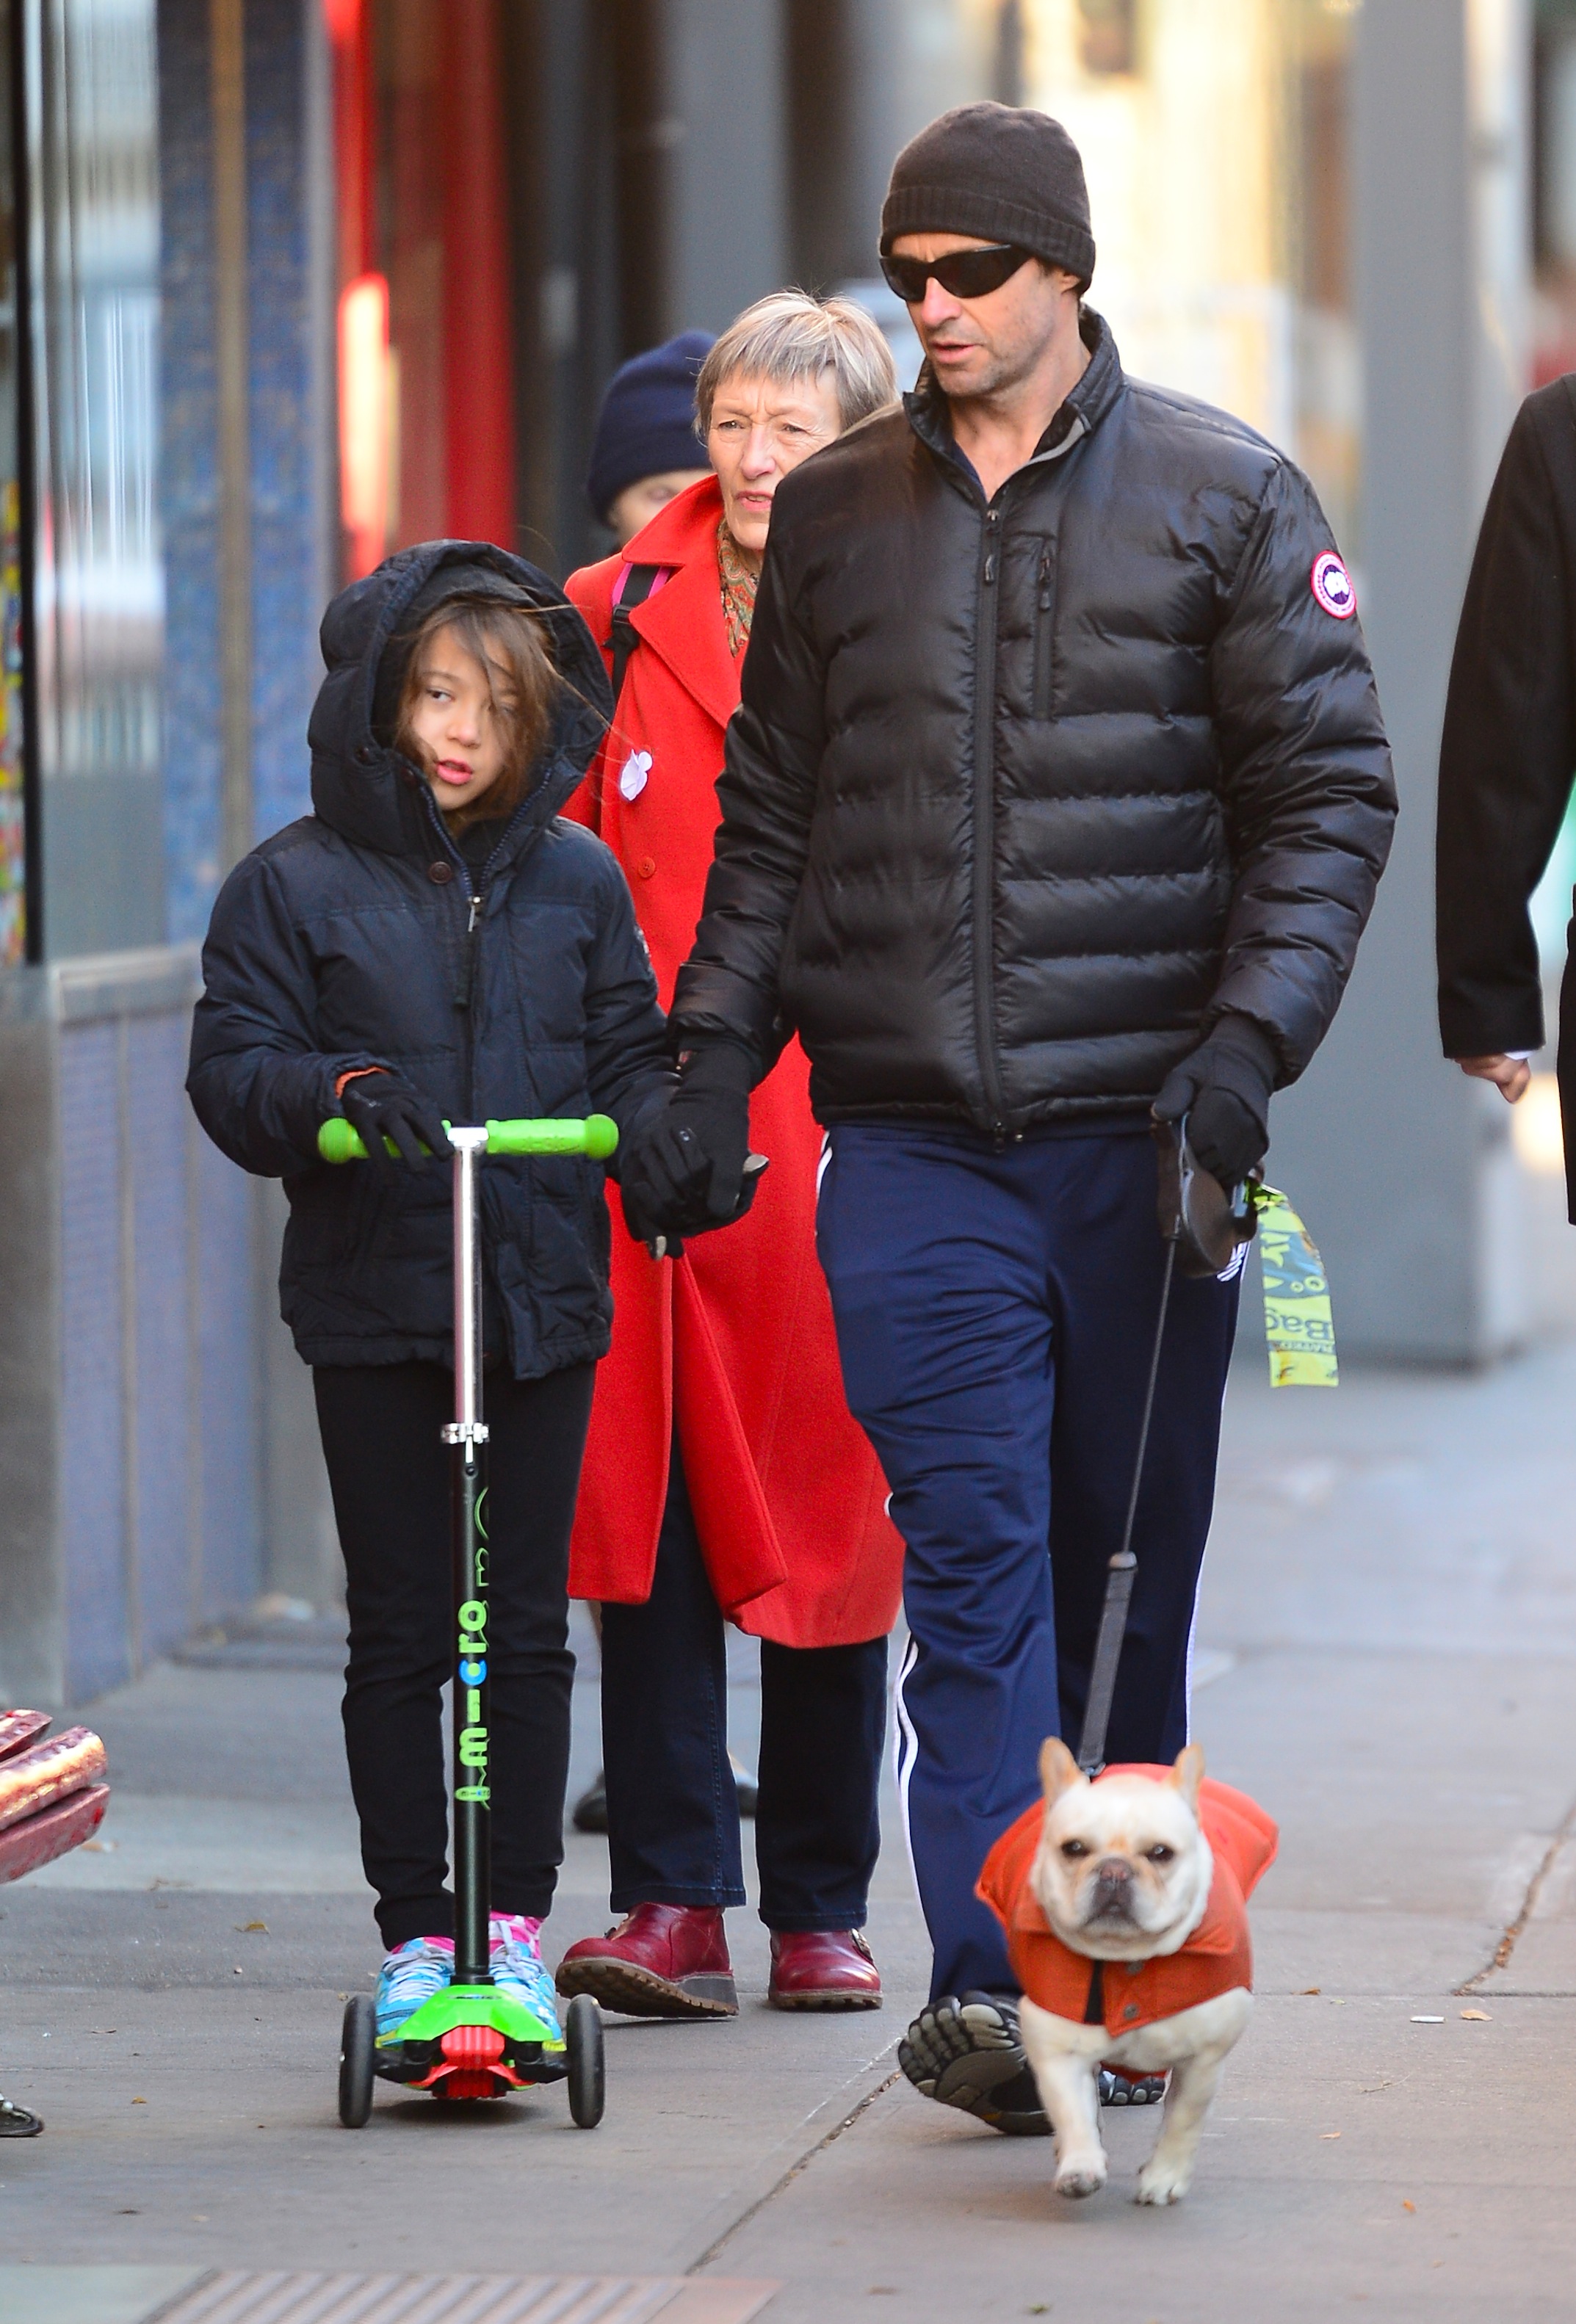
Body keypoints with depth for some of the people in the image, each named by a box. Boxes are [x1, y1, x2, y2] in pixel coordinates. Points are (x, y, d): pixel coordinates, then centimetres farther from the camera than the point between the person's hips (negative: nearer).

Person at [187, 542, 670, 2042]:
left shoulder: (577, 880, 6)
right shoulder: (295, 882, -1)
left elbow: (628, 1056, 10)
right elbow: (231, 1072, -4)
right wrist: (340, 1091, -23)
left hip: (543, 1299, 2)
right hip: (372, 1306, -2)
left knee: (528, 1626, 5)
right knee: (398, 1632, 3)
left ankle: (515, 1919, 13)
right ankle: (414, 1930, 9)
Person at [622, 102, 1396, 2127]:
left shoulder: (1225, 497, 3)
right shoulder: (833, 515, 11)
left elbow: (1325, 795, 1)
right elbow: (770, 817, 17)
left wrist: (1249, 1038, -11)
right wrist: (711, 1059, 7)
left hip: (1140, 1124, -1)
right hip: (913, 1139, 1)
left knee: (1129, 1565, 7)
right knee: (974, 1559, -10)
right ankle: (993, 1981, -16)